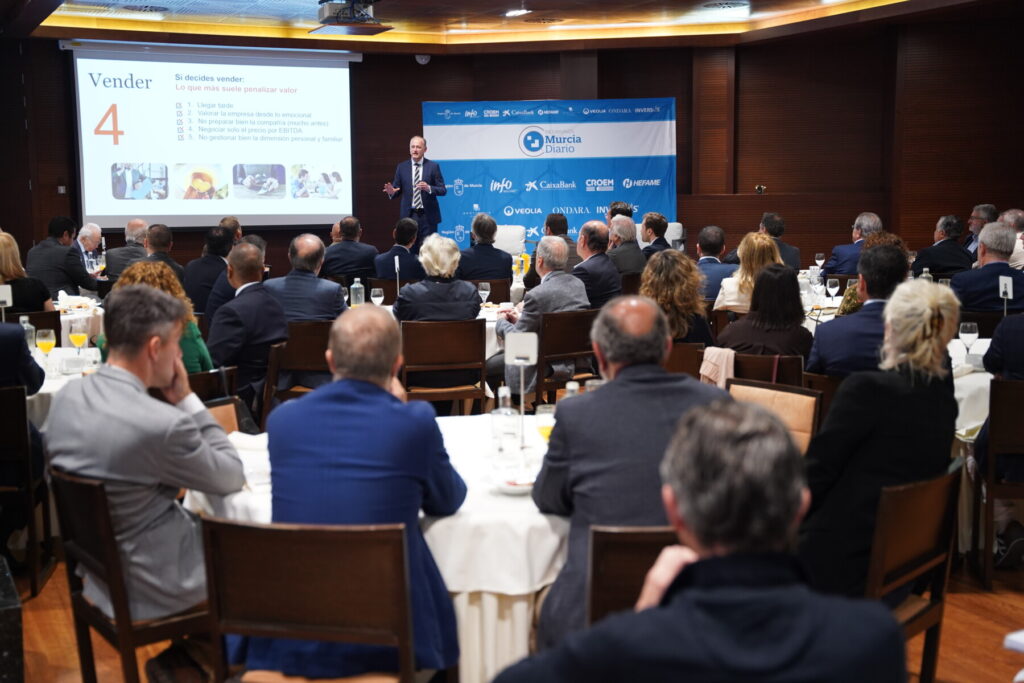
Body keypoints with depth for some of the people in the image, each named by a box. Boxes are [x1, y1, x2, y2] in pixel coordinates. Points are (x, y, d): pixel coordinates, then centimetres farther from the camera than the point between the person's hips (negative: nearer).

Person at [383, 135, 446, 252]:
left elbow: (443, 190, -1)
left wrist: (429, 188, -20)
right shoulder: (401, 167, 7)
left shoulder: (433, 166, 2)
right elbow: (396, 190, 8)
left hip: (428, 216, -1)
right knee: (410, 250, 2)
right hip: (408, 215, 1)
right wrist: (391, 192, -15)